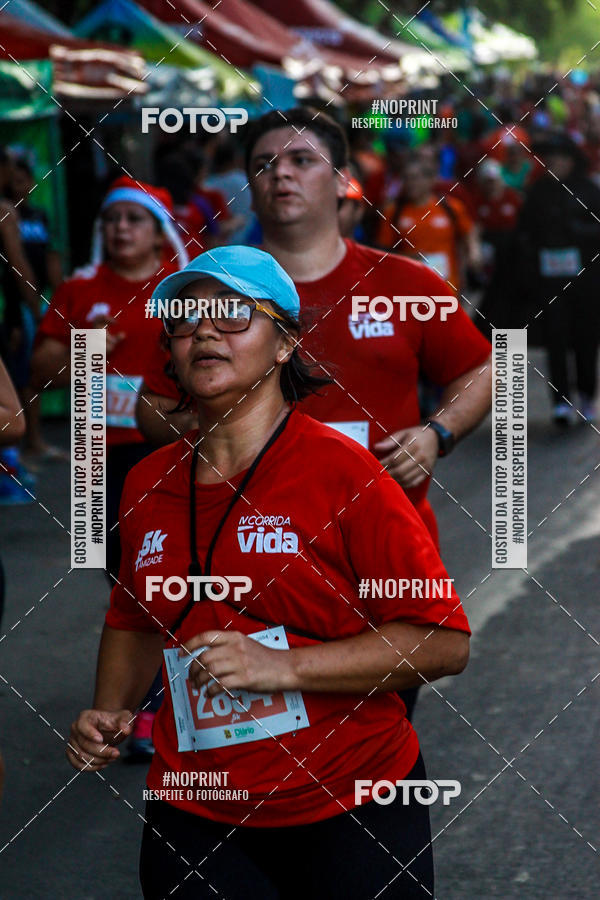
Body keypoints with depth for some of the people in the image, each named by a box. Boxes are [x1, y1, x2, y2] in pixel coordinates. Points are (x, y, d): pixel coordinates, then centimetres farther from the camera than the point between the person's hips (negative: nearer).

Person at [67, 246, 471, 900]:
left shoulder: (341, 471, -10)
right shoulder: (147, 485, 5)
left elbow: (443, 642, -13)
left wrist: (283, 667, -20)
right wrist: (109, 712, 5)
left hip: (349, 814, -3)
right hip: (196, 821, 4)